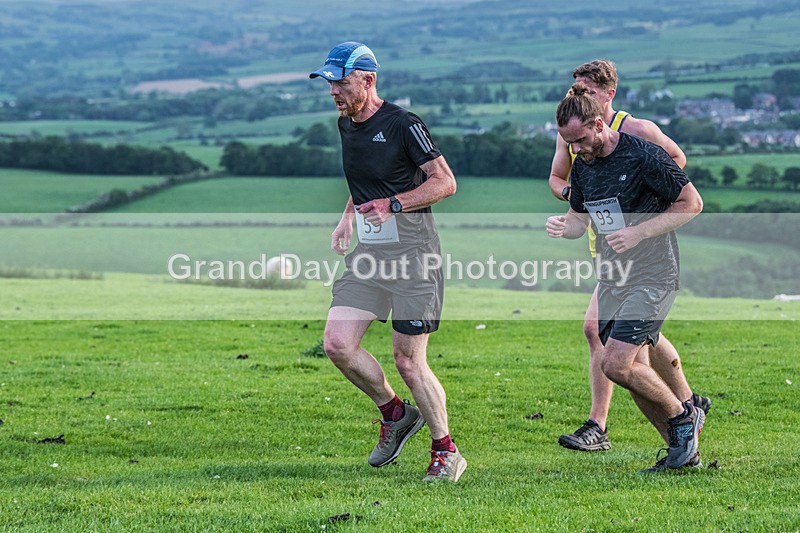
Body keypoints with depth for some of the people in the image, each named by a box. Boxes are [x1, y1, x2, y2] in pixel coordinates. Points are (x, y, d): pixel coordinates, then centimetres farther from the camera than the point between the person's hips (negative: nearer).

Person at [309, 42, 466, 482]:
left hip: (412, 253, -7)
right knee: (337, 344, -6)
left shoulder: (402, 124, -12)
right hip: (368, 253, 7)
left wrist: (394, 204, -20)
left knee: (408, 361, -6)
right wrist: (347, 218, 13)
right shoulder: (345, 125, 11)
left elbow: (445, 181, -11)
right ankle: (394, 413, 18)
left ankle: (445, 452, 11)